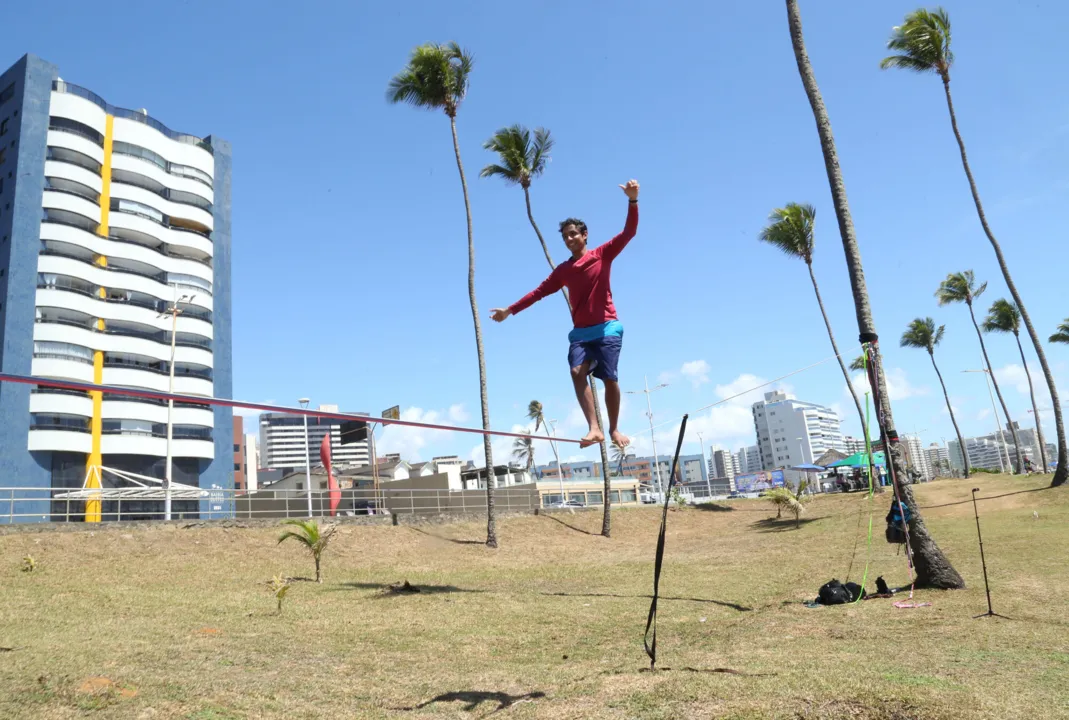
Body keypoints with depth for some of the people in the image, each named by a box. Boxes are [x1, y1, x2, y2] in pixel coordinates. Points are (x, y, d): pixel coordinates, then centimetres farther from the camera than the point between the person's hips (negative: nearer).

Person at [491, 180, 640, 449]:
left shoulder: (602, 254, 3)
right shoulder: (563, 270, 13)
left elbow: (629, 232, -7)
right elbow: (540, 291, 14)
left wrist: (632, 201, -21)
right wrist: (510, 310, 10)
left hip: (607, 328, -3)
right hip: (580, 332, 3)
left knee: (610, 379, -6)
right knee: (577, 372, -19)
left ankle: (614, 429, 11)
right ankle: (594, 428, -24)